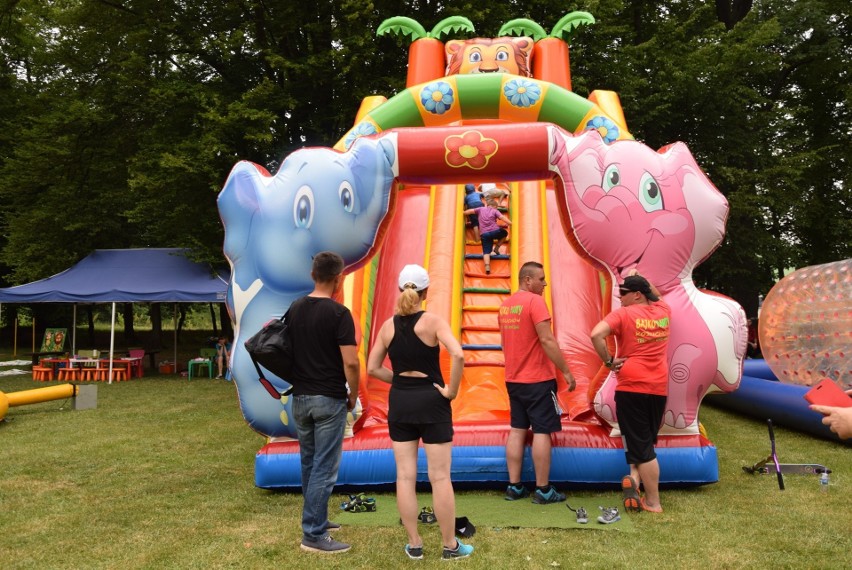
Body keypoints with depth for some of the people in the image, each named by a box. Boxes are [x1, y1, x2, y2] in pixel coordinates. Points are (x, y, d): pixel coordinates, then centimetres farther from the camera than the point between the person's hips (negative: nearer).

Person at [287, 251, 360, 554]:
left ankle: (316, 518, 32)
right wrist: (353, 394, -4)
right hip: (329, 400, -7)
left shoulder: (295, 308, 5)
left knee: (309, 463, 18)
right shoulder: (338, 313, -15)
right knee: (324, 468, 0)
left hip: (300, 397, 7)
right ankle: (313, 535, 5)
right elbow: (350, 362, -19)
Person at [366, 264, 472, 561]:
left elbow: (372, 368, 3)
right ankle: (450, 545, 17)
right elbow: (458, 355, -25)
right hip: (431, 402, -3)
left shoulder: (388, 325, 1)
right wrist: (451, 389, -14)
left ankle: (414, 545, 19)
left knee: (405, 476, 10)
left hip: (399, 403, 4)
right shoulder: (433, 321, -11)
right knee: (440, 477, 6)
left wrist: (401, 380, 9)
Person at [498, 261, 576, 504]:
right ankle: (543, 490, 6)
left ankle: (514, 487, 15)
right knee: (541, 432, 0)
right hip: (538, 379, -7)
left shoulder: (505, 305, 10)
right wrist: (566, 372, -13)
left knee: (517, 430, 11)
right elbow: (547, 340, -19)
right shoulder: (535, 301, -14)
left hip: (513, 379, 8)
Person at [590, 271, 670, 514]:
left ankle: (653, 503, 5)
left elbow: (596, 334, -23)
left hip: (631, 386, -5)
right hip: (659, 388, 5)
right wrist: (639, 278, 33)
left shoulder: (623, 314, -7)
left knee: (641, 445, 2)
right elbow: (656, 296, 34)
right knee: (646, 440, 22)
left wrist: (608, 361, -12)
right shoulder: (663, 311, 8)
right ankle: (635, 477, 5)